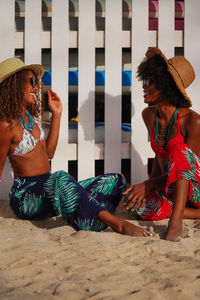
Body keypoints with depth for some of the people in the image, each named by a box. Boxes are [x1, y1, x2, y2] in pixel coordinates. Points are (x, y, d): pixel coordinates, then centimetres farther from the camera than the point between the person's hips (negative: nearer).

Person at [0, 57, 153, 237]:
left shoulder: (29, 117, 17)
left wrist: (56, 115, 20)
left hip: (48, 192, 9)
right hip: (26, 197, -9)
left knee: (115, 181, -1)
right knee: (60, 179, -42)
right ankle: (116, 223, -44)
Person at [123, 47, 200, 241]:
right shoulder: (149, 115, 1)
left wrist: (148, 185, -24)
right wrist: (151, 186, 5)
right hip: (169, 189, 6)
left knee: (180, 150, -33)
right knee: (135, 204, -22)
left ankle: (175, 221, -35)